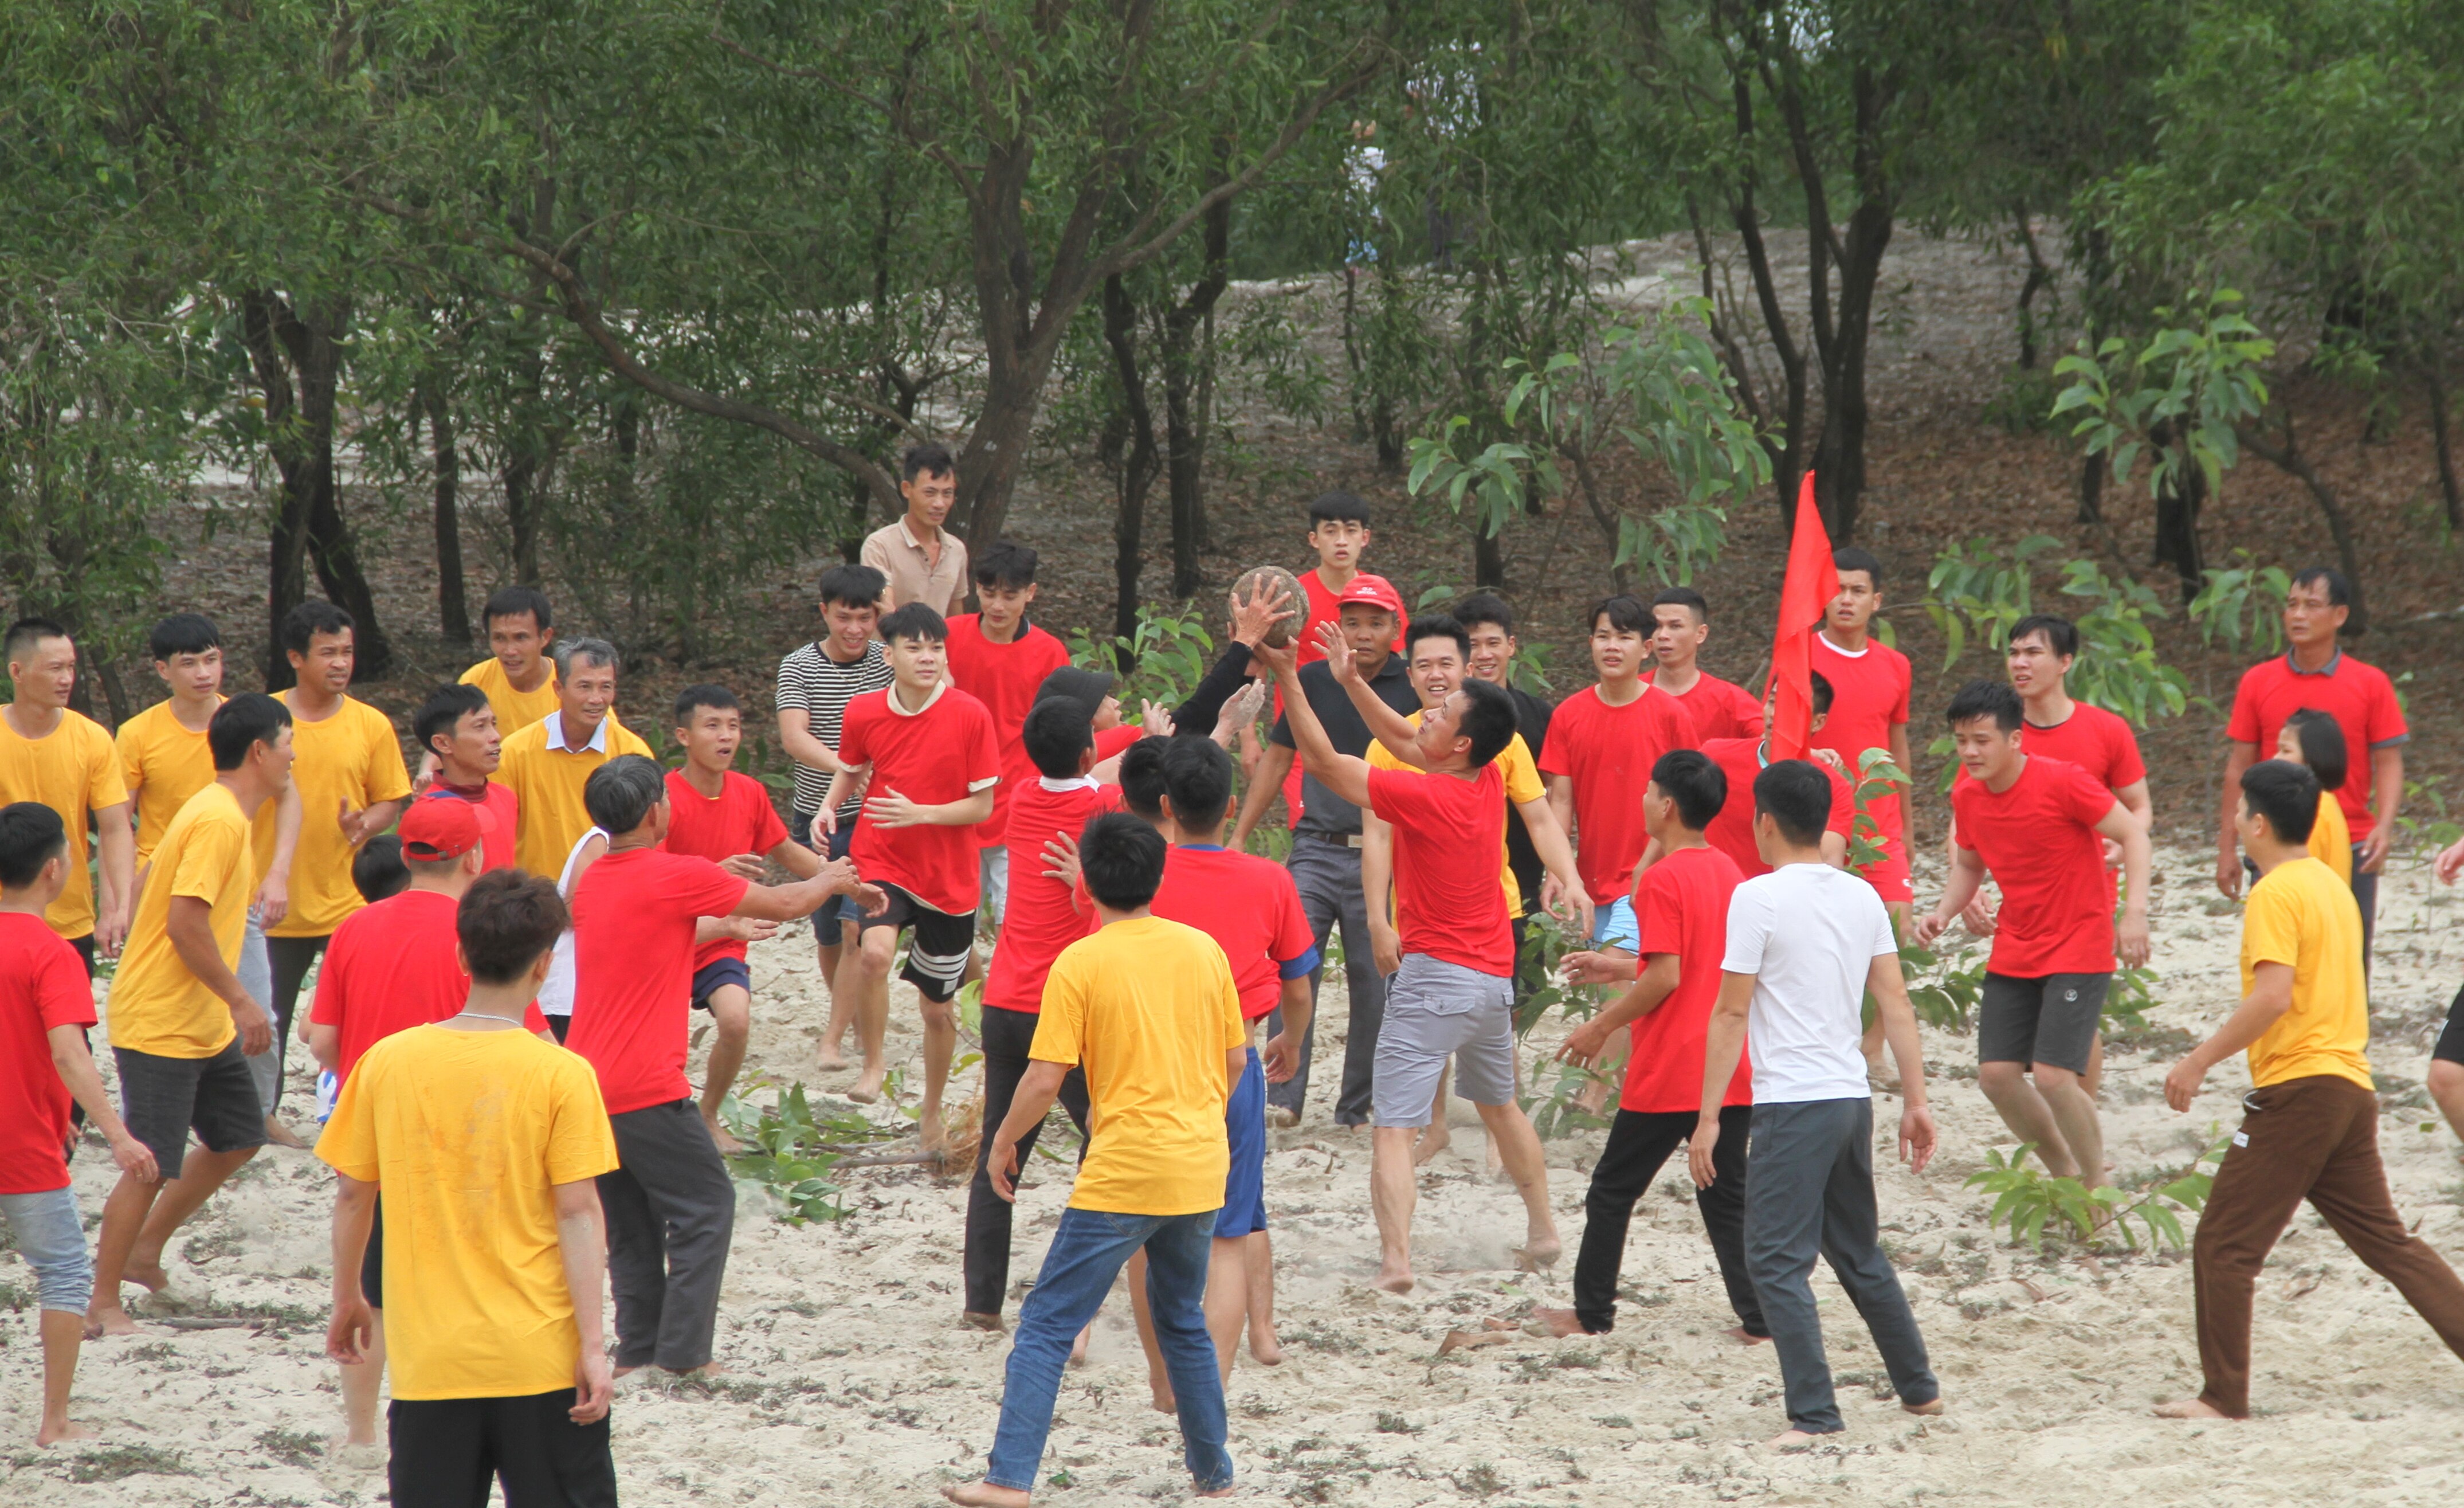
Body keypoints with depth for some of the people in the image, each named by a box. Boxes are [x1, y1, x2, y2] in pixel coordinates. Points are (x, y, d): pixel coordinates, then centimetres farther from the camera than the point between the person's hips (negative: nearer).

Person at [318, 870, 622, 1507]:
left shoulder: (385, 1062, -1)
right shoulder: (561, 1075, -9)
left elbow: (351, 1195, 6)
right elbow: (577, 1213, -11)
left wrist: (346, 1301, 20)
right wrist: (593, 1343, -8)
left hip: (429, 1357, 2)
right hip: (541, 1356, -2)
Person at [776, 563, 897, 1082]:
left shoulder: (891, 662, -1)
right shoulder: (799, 666, -2)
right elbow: (793, 736, -16)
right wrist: (843, 767, -33)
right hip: (817, 819, 2)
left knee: (857, 928, -14)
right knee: (829, 938, 11)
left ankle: (834, 1036, -4)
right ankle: (858, 1025, 32)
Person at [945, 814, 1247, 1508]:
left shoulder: (1079, 964, -10)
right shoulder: (1203, 950, 4)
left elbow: (1045, 1081, -13)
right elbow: (1236, 1059, 12)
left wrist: (1003, 1143, 3)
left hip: (1123, 1174, -5)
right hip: (1200, 1169, 5)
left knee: (1046, 1327, -2)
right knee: (1183, 1322, 23)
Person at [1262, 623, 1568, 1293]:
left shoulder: (1425, 798, -20)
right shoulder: (1488, 782, 1)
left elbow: (1324, 762, -17)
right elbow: (1403, 741, 17)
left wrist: (1288, 676, -15)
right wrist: (1351, 681, 10)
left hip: (1437, 978, -8)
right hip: (1494, 978, 8)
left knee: (1393, 1128, -11)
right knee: (1500, 1106, 28)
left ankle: (1395, 1260, -23)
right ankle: (1543, 1230, 38)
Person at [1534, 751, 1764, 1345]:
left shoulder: (1662, 879, -13)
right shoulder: (1729, 872, 10)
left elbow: (1665, 977, -19)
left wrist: (1601, 1027, -7)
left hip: (1668, 1072, -7)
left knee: (1613, 1190, 7)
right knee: (1727, 1195, 11)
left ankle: (1591, 1313, 14)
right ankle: (1758, 1316, 4)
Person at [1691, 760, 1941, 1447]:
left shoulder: (1758, 897, -10)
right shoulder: (1863, 896, 9)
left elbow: (1732, 1013, -10)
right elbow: (1896, 1004, 9)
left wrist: (1708, 1117, -8)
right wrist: (1916, 1101, 14)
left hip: (1792, 1105, -7)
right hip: (1852, 1099, 7)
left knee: (1778, 1261, -5)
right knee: (1859, 1254, 21)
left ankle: (1814, 1414, -13)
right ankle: (1918, 1388, 29)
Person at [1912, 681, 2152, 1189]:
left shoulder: (2062, 782, -18)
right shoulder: (1966, 797, 2)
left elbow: (2133, 834, -14)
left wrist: (2134, 912, -25)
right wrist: (1943, 912, -1)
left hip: (2078, 950, -7)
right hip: (2013, 952, 7)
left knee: (2053, 1075, -16)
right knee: (1996, 1073, 0)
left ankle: (2098, 1190, 6)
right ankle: (2065, 1175, 23)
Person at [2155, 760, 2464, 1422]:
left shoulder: (2276, 894, -11)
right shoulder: (2332, 885, 16)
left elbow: (2273, 996, -22)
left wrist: (2199, 1061, -17)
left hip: (2298, 1088, -9)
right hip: (2351, 1086, 9)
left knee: (2223, 1244, -2)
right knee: (2387, 1240, 12)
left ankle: (2223, 1396, -1)